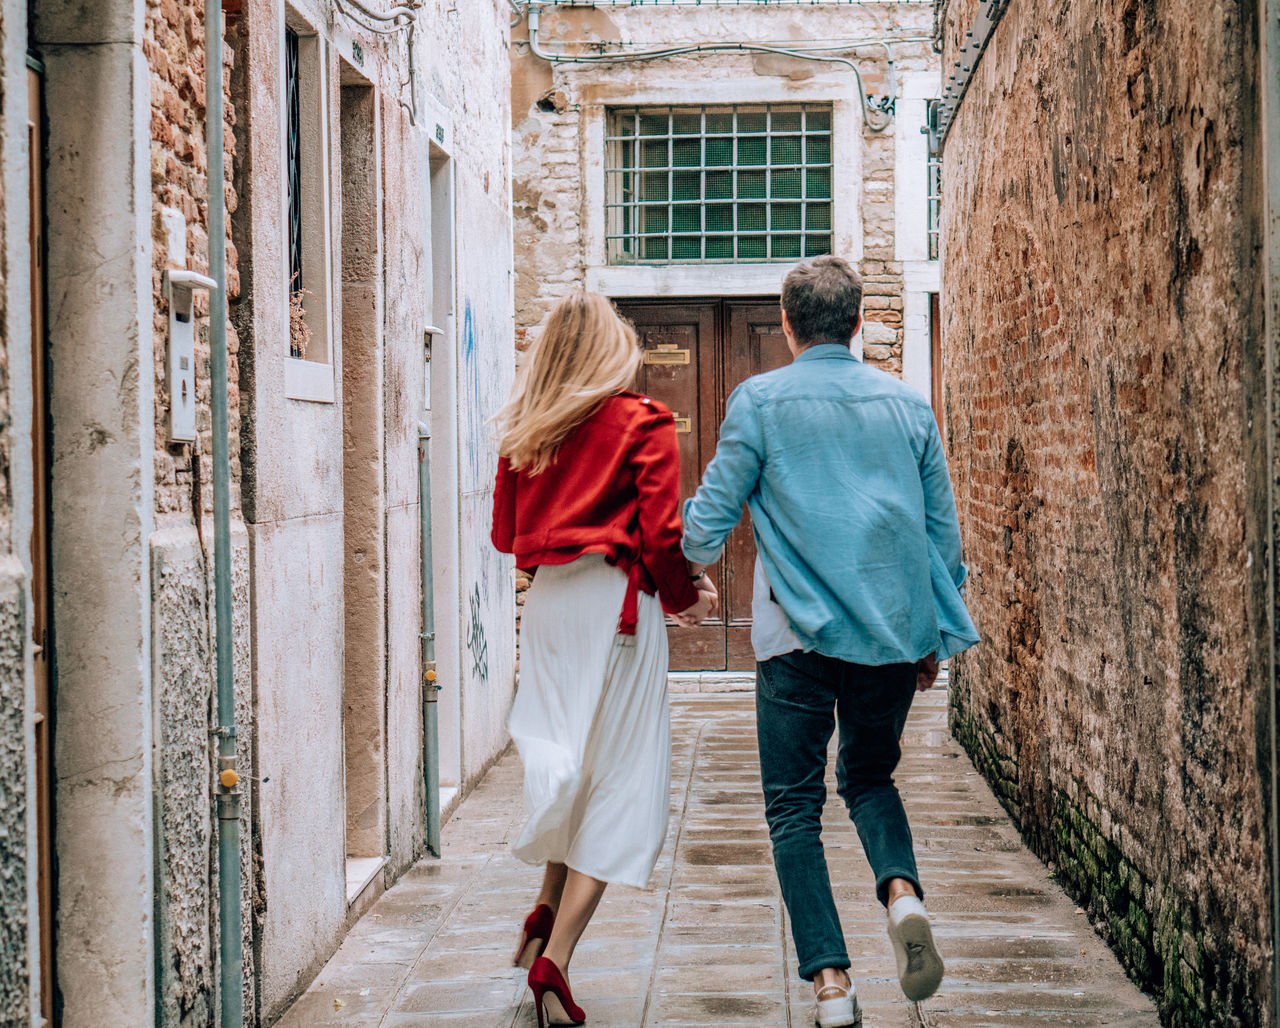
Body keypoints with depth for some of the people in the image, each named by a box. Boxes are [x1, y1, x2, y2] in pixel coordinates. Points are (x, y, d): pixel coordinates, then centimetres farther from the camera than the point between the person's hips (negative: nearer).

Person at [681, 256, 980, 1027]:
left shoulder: (761, 401, -2)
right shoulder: (907, 405, 7)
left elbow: (713, 515, 3)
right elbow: (943, 530, 11)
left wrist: (689, 558, 26)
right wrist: (940, 636, 21)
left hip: (801, 633, -3)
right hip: (894, 633, 3)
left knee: (795, 804, 5)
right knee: (871, 776, 23)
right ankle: (903, 891, -5)